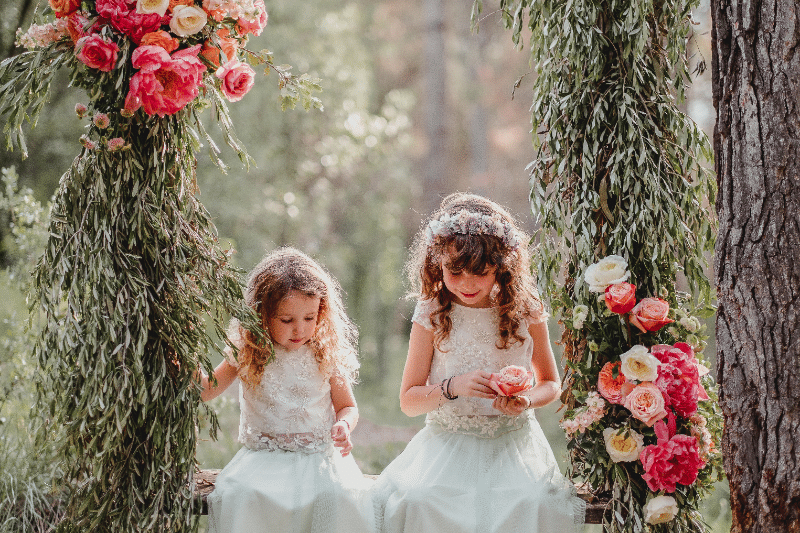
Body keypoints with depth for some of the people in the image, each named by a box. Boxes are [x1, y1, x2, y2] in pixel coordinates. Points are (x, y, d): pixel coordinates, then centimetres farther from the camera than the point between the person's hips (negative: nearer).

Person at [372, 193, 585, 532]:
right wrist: (452, 387, -18)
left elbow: (550, 383, 14)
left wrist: (527, 401, -10)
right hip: (448, 445, 0)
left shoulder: (526, 312, 1)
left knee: (531, 503, -30)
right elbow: (408, 401, 2)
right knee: (416, 501, -30)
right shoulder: (431, 315, -2)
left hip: (513, 443, 0)